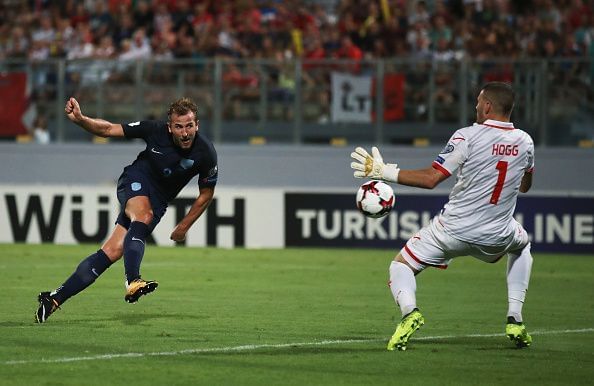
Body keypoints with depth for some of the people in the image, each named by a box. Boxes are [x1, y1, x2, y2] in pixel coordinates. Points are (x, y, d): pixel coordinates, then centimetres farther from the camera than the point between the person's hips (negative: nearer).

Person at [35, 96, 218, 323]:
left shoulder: (206, 154, -17)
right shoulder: (155, 130, -19)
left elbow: (206, 194, -1)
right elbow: (109, 130, -10)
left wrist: (184, 226, 0)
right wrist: (80, 119, -27)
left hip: (158, 201, 2)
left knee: (112, 252, -9)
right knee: (143, 216, -37)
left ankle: (55, 298, -6)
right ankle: (133, 282, -54)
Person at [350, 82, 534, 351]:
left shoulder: (467, 137, -14)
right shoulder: (525, 142, 1)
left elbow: (431, 179, -17)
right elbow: (525, 186, 18)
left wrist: (384, 172, -11)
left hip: (453, 230, -4)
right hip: (497, 235, 4)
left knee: (401, 266, 14)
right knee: (522, 245, 38)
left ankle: (409, 311, -20)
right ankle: (515, 320, 22)